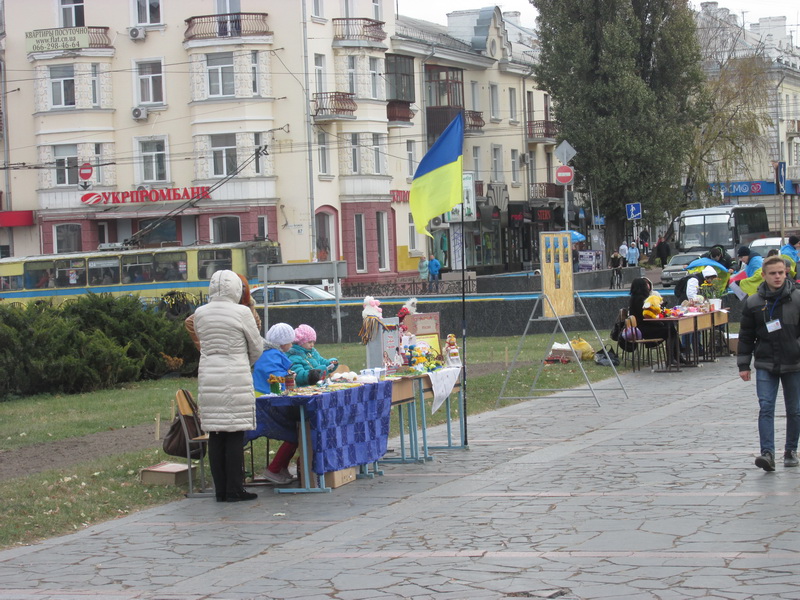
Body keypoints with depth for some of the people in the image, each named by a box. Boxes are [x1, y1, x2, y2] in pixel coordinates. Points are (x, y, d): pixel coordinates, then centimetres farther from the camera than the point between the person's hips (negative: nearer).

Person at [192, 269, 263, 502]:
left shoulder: (200, 314, 4)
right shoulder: (241, 313, -7)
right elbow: (257, 347, 3)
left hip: (208, 379, 4)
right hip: (236, 379, -4)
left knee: (215, 435, 7)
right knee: (235, 435, 0)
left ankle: (220, 490, 11)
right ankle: (234, 489, 1)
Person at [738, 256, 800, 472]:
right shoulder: (753, 303, 1)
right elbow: (746, 336, 7)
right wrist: (743, 365, 5)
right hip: (765, 365, 0)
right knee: (766, 408, -11)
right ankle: (767, 452, -16)